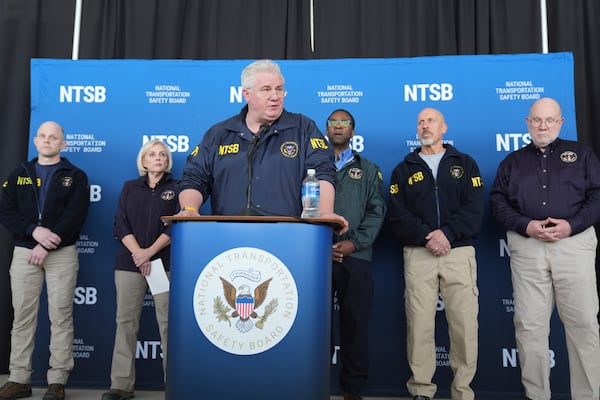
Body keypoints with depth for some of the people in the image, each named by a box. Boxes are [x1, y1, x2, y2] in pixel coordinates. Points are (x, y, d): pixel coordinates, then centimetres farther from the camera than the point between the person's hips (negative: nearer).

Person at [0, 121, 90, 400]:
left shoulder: (75, 176, 5)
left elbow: (75, 216, -7)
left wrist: (47, 246, -16)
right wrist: (34, 230, -15)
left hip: (62, 253, -3)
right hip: (24, 252, 3)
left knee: (60, 317, -2)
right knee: (23, 317, 5)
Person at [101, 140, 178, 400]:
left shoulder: (176, 188, 8)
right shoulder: (130, 187, 14)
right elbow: (120, 224, 5)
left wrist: (150, 251, -12)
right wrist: (138, 254, -9)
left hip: (165, 262, -2)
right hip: (129, 261, 2)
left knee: (167, 322, -4)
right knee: (126, 321, 1)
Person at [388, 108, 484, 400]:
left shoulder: (465, 164, 14)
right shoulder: (404, 169, 15)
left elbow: (475, 209, 1)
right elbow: (398, 215, 3)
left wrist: (448, 233, -13)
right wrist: (425, 237, -12)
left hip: (459, 252, 0)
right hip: (418, 255, 0)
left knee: (465, 324, -3)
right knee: (419, 323, -2)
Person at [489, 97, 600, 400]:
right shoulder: (512, 161, 16)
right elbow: (497, 201, 7)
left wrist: (572, 225, -10)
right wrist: (526, 226, -9)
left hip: (574, 243, -1)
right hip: (527, 247, 1)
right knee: (530, 324, 1)